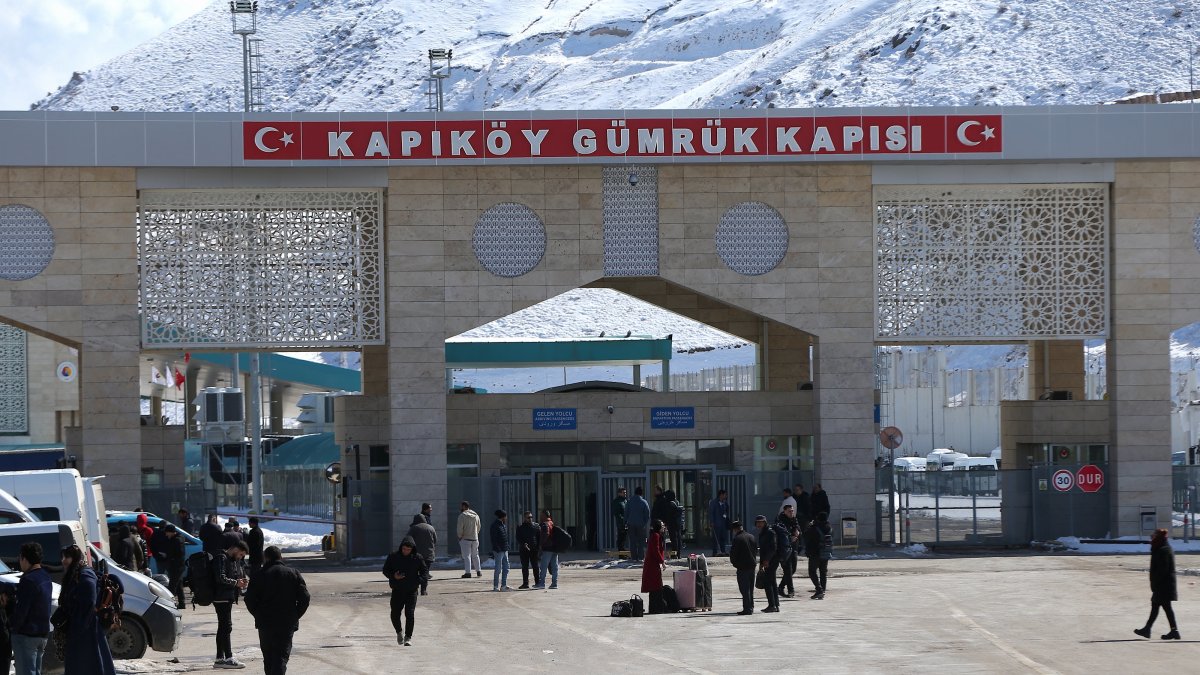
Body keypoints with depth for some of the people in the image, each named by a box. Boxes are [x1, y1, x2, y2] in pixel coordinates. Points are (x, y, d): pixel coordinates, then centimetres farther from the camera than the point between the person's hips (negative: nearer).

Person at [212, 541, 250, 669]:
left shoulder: (235, 560, 17)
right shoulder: (221, 558, -13)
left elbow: (238, 576, 26)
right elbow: (221, 578, -22)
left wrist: (241, 582, 5)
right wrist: (236, 583, -17)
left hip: (228, 598, 10)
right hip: (221, 597, -10)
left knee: (222, 628, 12)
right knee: (226, 627, -10)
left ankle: (220, 659, 16)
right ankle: (228, 658, -11)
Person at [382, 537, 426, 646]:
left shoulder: (417, 558, 0)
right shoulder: (393, 557, 0)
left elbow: (424, 572, 9)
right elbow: (385, 570, 6)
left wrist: (418, 581, -10)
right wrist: (393, 576, -14)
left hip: (411, 591, -1)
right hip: (397, 591, 1)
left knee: (410, 614, -12)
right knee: (395, 614, 0)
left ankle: (408, 637, -3)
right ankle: (399, 631, 30)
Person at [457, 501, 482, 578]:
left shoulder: (462, 515, -11)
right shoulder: (475, 515, 8)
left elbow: (460, 528, -15)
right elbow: (479, 526, 13)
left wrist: (460, 536, -2)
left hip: (465, 538, -5)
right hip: (474, 538, 5)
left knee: (466, 556, -4)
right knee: (475, 555, 15)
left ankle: (468, 572, -9)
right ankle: (478, 571, 14)